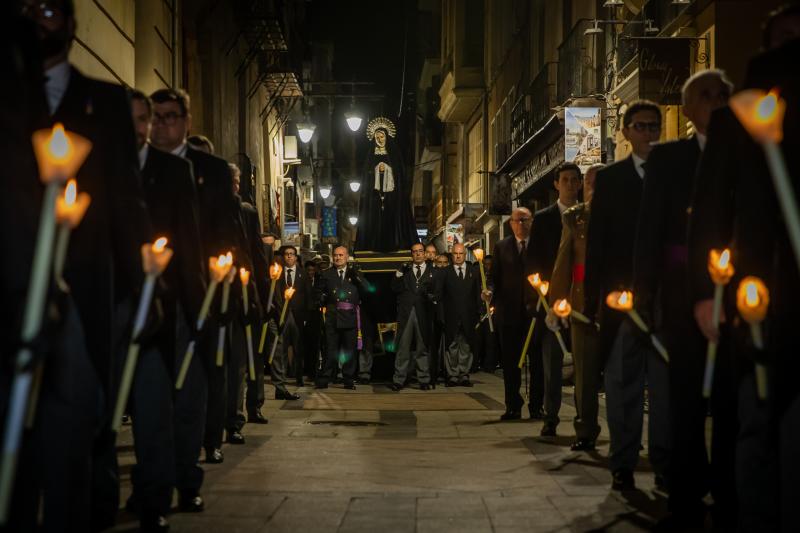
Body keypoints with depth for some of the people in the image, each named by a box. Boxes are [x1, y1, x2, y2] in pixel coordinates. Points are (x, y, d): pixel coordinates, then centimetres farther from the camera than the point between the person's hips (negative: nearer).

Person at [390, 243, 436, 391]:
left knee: (422, 348, 3)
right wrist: (399, 273, -6)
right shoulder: (405, 270, 15)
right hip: (406, 312, 0)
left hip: (423, 314, 0)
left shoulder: (432, 272, 11)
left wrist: (432, 295, -14)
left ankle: (424, 380, 9)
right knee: (403, 347, -2)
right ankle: (398, 380, 0)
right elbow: (395, 288, 4)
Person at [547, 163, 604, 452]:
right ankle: (585, 432, 8)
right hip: (583, 301, 2)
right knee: (585, 371, 2)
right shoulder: (573, 217, 12)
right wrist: (556, 303, 2)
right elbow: (563, 262, 9)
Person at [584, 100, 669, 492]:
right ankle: (623, 464, 8)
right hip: (622, 297, 0)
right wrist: (594, 296, -3)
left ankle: (664, 463, 10)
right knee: (622, 384, 3)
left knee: (666, 385, 3)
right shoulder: (609, 179, 9)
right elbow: (596, 241, 5)